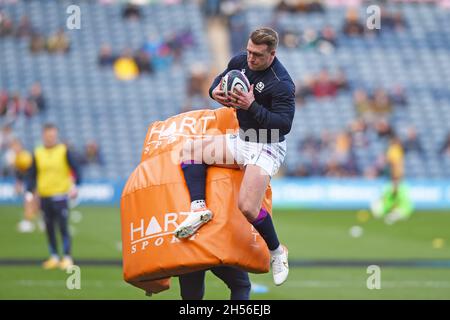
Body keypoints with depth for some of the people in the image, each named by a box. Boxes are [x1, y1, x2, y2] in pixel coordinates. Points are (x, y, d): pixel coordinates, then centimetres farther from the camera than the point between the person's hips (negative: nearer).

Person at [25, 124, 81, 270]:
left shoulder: (64, 151, 0)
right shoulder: (37, 153, 7)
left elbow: (75, 169, -1)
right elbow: (32, 175, 10)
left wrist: (74, 185, -16)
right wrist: (29, 192, -2)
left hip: (60, 195, -4)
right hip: (44, 196, 4)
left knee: (63, 227, -9)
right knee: (49, 228, 8)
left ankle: (67, 258, -7)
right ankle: (54, 257, 17)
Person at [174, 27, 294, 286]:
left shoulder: (282, 84, -24)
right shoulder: (241, 62, -1)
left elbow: (284, 125, -27)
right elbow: (221, 79, 16)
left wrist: (252, 106, -34)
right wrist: (215, 92, -8)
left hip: (266, 148, -9)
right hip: (241, 139, 9)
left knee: (248, 207, -20)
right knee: (190, 150, 3)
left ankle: (277, 252, 4)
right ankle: (199, 208, -9)